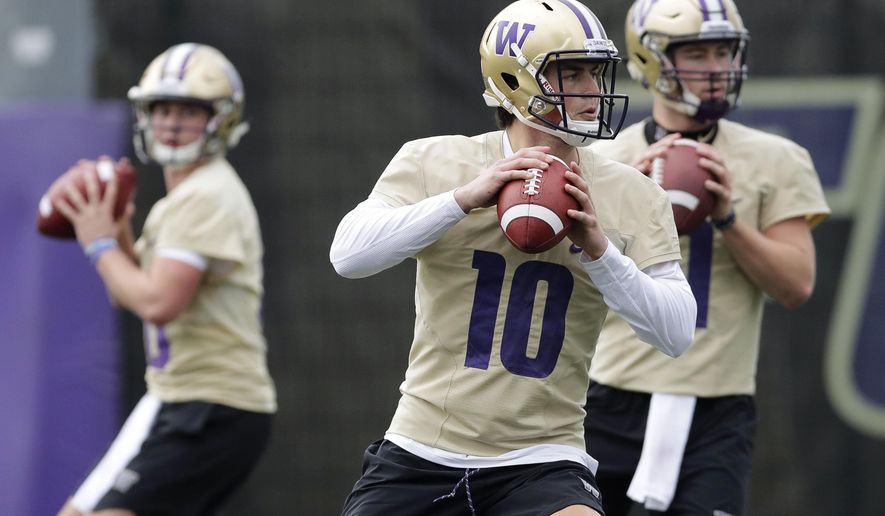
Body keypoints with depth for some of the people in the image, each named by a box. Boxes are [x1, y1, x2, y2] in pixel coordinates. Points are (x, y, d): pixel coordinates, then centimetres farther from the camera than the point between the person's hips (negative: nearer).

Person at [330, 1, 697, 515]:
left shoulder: (632, 198, 1)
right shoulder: (436, 162, -1)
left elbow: (676, 332, -6)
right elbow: (348, 254, -14)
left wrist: (598, 247, -19)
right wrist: (465, 198, -22)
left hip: (541, 463, -1)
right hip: (422, 453, 1)